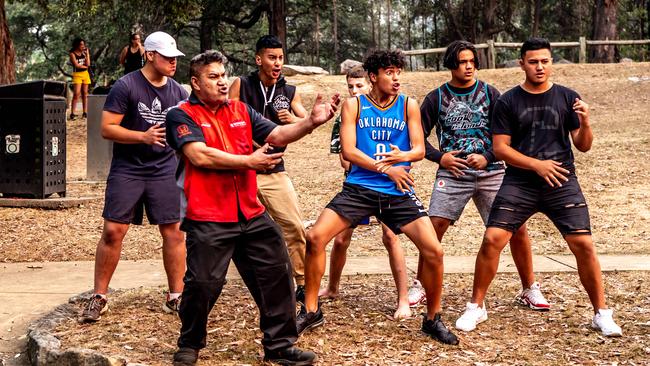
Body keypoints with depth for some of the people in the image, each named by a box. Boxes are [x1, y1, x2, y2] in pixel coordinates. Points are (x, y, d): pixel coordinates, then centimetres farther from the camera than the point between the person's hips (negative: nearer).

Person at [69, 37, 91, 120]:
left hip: (85, 74, 5)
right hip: (77, 75, -5)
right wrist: (85, 66, 1)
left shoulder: (84, 53, 11)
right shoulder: (72, 54, -2)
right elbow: (76, 65, -11)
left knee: (84, 94, 4)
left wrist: (87, 53, -1)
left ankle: (85, 112, 6)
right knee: (76, 94, -13)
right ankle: (72, 113, -14)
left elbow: (88, 64, 1)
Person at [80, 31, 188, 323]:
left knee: (174, 231, 1)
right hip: (126, 170, -4)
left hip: (165, 171, 4)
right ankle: (99, 297, 8)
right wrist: (144, 136, -22)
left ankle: (175, 297, 13)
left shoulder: (178, 92, 8)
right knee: (113, 231, -5)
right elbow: (107, 128, -12)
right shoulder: (126, 86, -8)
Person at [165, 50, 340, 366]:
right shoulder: (182, 115, -4)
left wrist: (311, 121, -11)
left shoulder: (241, 111, 13)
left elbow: (277, 135, 6)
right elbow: (200, 155, -17)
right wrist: (249, 162, -11)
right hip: (208, 219, -6)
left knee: (277, 274, 6)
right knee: (203, 284, -3)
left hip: (251, 214, 6)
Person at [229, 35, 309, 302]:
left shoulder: (289, 92, 7)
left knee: (294, 228, -4)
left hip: (275, 172, 3)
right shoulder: (241, 86, -3)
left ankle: (303, 285, 8)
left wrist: (294, 120, -19)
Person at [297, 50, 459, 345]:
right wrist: (386, 168, -16)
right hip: (359, 188, -1)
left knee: (434, 251, -10)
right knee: (315, 237, -15)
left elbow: (420, 149, 0)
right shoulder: (354, 105, 1)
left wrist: (403, 157, -24)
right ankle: (311, 311, 4)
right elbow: (348, 151, -7)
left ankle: (433, 319, 13)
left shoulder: (408, 105, 4)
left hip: (398, 192, 1)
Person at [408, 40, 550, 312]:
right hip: (453, 172, 0)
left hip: (491, 171, 1)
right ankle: (420, 286, 6)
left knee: (517, 228, -5)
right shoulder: (437, 98, 5)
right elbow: (419, 135, 8)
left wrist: (488, 157, -10)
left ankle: (529, 290, 10)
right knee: (434, 229, -11)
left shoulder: (490, 93, 6)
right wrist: (439, 157, -6)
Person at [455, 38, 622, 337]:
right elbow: (500, 148, -3)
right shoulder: (508, 102, 2)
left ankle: (602, 313, 11)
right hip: (519, 183, -1)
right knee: (492, 240, -10)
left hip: (562, 183, 1)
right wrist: (537, 164, -14)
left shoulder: (567, 98, 5)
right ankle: (476, 307, 8)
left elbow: (583, 146, 6)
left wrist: (585, 124, -15)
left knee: (584, 245, -6)